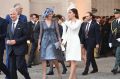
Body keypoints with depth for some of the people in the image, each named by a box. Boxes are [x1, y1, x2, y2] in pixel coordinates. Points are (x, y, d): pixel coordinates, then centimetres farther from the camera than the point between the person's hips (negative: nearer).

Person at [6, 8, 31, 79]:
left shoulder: (22, 24, -3)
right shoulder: (9, 25, 16)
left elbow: (26, 36, -9)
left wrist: (15, 41, -16)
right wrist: (7, 40, -3)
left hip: (20, 49, -6)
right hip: (11, 50, 6)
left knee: (20, 66, -10)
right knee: (12, 68, 4)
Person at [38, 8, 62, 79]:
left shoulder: (55, 22, 3)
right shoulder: (42, 23, 5)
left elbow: (57, 32, 2)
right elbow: (41, 33, 7)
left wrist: (59, 40, -8)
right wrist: (39, 43, 4)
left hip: (53, 41, -1)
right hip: (45, 41, 1)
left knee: (54, 59, -5)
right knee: (44, 58, -1)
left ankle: (59, 72, 15)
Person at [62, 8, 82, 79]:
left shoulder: (78, 21, -1)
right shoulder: (69, 22, 17)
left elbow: (73, 27, -19)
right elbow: (67, 33, 15)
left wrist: (67, 22, -6)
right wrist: (64, 41, 3)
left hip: (75, 41, -7)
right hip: (69, 42, 7)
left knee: (73, 60, -13)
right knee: (71, 61, 4)